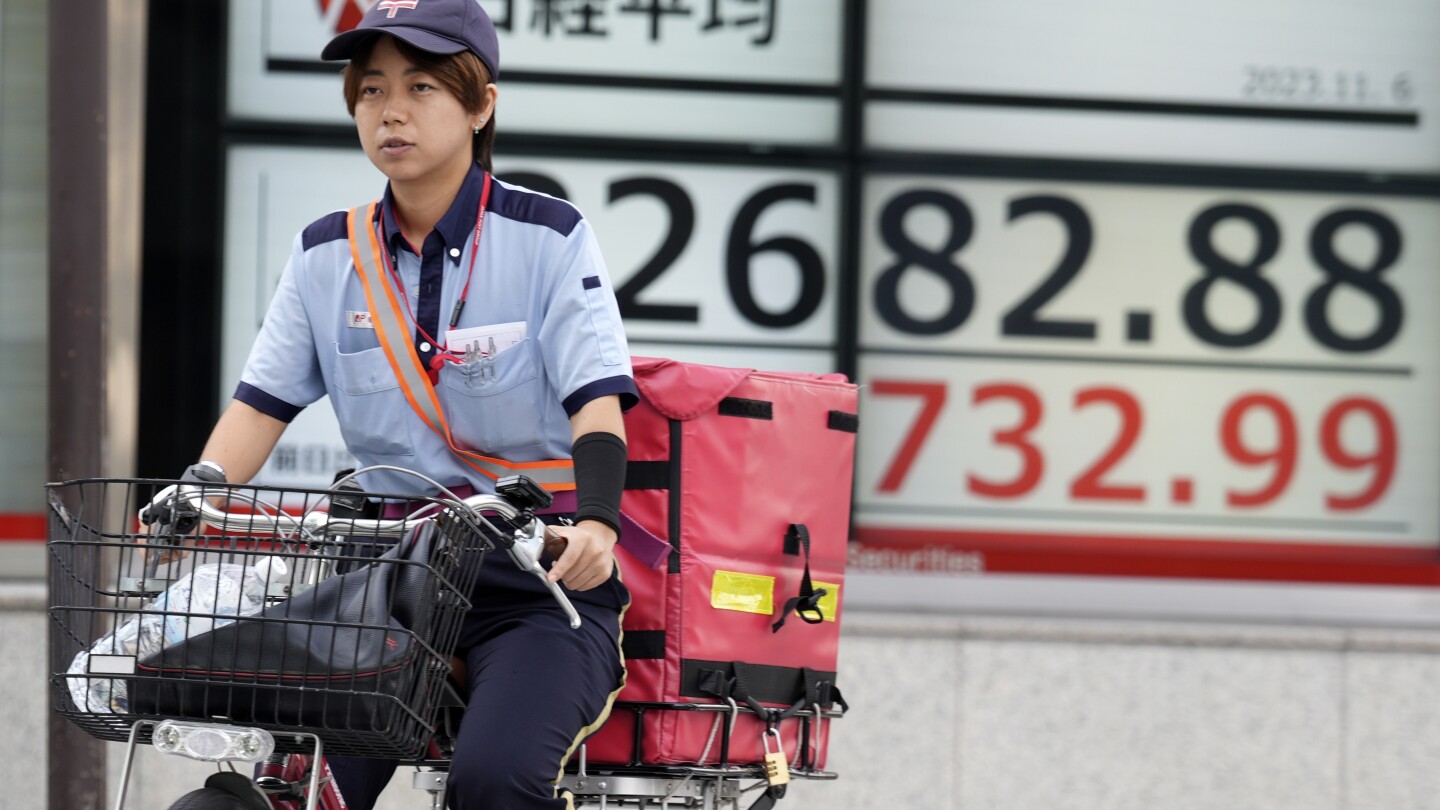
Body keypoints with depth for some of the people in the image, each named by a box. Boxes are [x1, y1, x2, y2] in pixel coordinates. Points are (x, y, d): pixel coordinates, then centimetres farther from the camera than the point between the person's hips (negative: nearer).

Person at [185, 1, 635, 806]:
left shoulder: (548, 237, -3)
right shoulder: (328, 256, 9)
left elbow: (595, 404, -11)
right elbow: (261, 405, 7)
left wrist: (596, 521, -31)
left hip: (539, 585, -4)